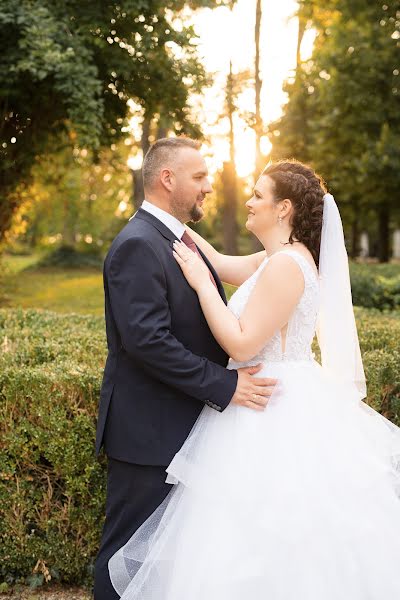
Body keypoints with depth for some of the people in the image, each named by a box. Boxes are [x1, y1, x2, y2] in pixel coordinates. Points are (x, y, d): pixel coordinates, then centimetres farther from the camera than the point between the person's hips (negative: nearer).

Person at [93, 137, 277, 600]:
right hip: (148, 432, -10)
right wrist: (224, 387, -23)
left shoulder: (182, 242, 14)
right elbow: (147, 340, -26)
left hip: (180, 429, 10)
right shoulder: (137, 245, -18)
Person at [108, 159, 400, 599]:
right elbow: (224, 266, 23)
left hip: (274, 413, -10)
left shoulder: (286, 264, -21)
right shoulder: (287, 258, 10)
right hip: (284, 401, 10)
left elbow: (241, 345, -23)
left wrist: (201, 283, -16)